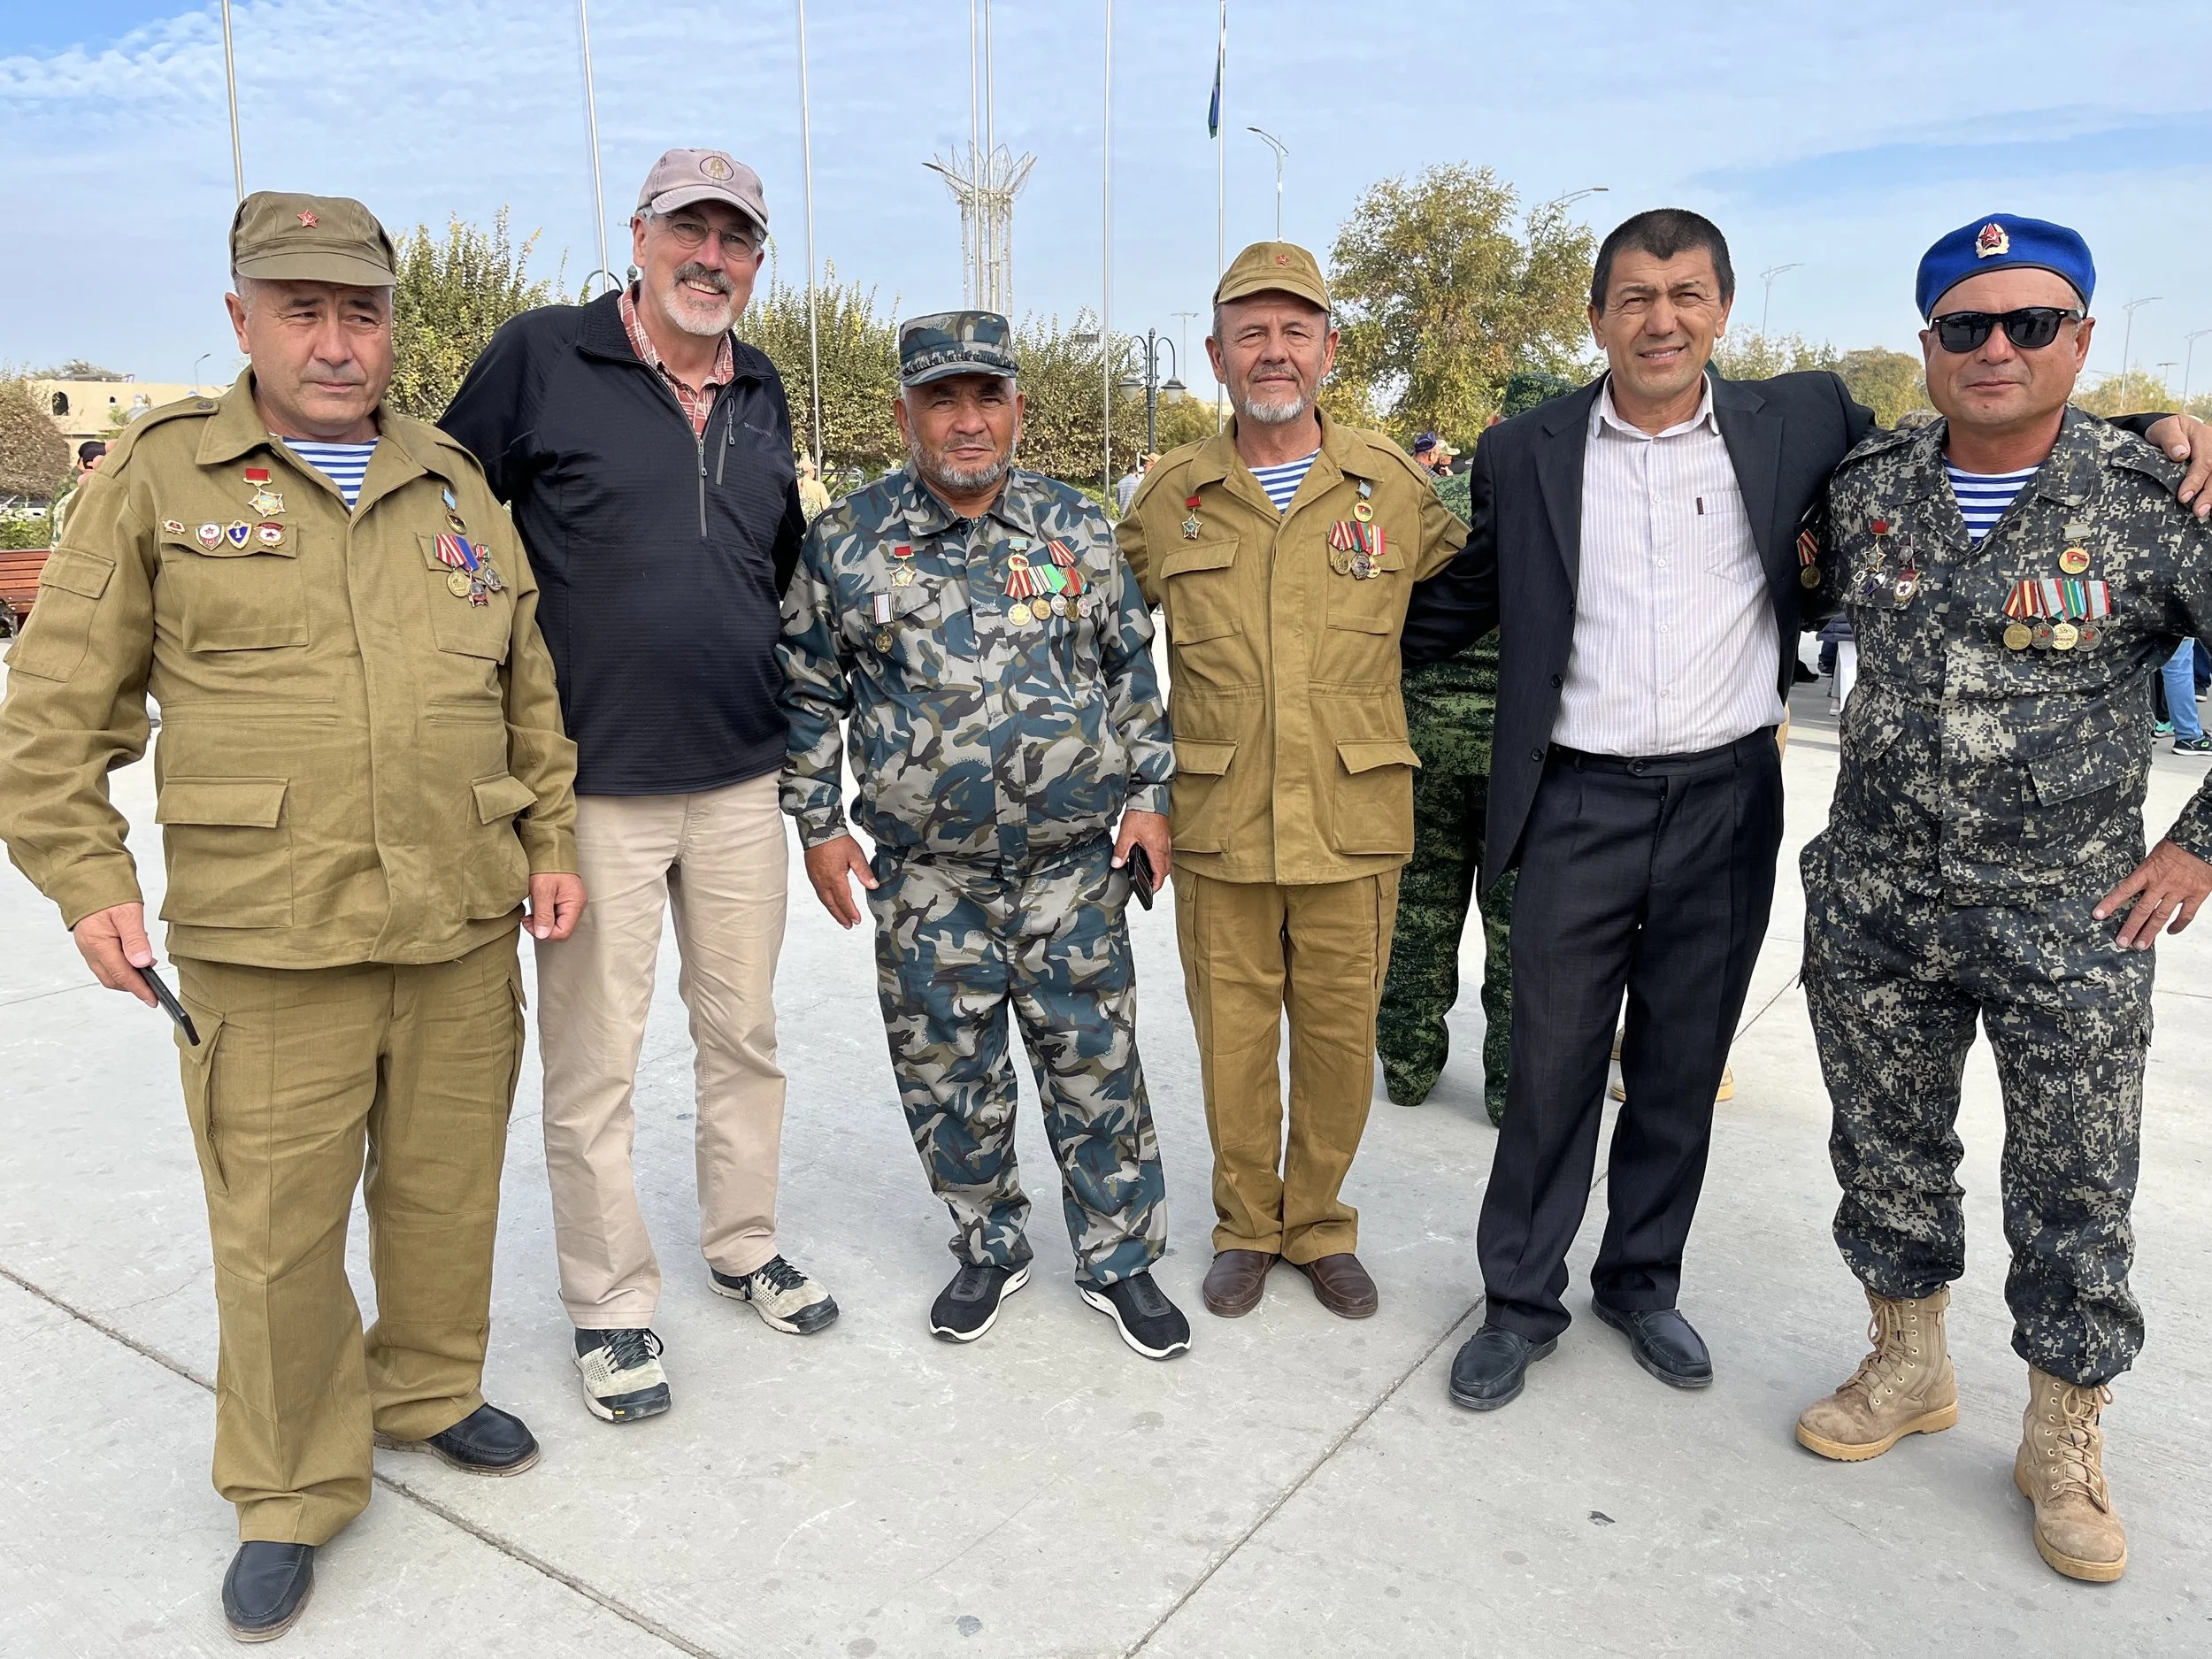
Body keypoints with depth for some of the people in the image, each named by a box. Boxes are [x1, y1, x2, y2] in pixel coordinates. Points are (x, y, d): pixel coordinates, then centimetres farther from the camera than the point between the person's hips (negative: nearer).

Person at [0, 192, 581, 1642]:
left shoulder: (454, 484, 12)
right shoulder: (162, 476, 2)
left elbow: (531, 688, 17)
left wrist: (552, 842, 12)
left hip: (465, 927, 3)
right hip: (264, 941, -3)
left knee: (447, 1189, 15)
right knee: (279, 1229, 4)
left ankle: (431, 1391, 39)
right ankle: (292, 1494, 25)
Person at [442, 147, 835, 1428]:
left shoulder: (764, 394, 11)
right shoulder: (539, 358, -4)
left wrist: (795, 718, 19)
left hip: (743, 782, 5)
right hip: (594, 786, -4)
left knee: (744, 1032, 15)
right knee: (594, 1061, 4)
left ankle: (746, 1245, 33)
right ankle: (613, 1304, 21)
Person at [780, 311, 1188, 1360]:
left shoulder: (1075, 527, 3)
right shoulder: (846, 543, -1)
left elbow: (1132, 667, 9)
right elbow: (809, 694, 6)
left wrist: (1148, 794, 4)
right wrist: (819, 825, 2)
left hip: (1075, 862, 0)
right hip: (925, 876, 0)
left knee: (1096, 1069, 7)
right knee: (948, 1076, 11)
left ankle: (1119, 1260, 25)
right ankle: (989, 1250, 32)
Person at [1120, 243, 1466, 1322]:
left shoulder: (1395, 485, 2)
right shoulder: (1168, 498, 4)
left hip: (1353, 824, 0)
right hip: (1217, 824, 0)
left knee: (1340, 1035, 10)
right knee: (1232, 1032, 10)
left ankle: (1320, 1224, 31)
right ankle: (1246, 1223, 31)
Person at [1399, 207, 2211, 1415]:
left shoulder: (1800, 422, 1)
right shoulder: (1525, 453, 1)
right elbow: (1458, 604, 11)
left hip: (1725, 806, 1)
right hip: (1579, 808, -1)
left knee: (1682, 1070, 14)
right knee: (1550, 1070, 6)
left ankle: (1642, 1281, 34)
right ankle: (1520, 1302, 23)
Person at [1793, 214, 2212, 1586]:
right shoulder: (1861, 491, 0)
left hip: (2072, 919, -2)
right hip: (1874, 906, 3)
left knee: (2076, 1193, 8)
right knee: (1888, 1151, 16)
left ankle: (2064, 1443, 29)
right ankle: (1910, 1371, 37)